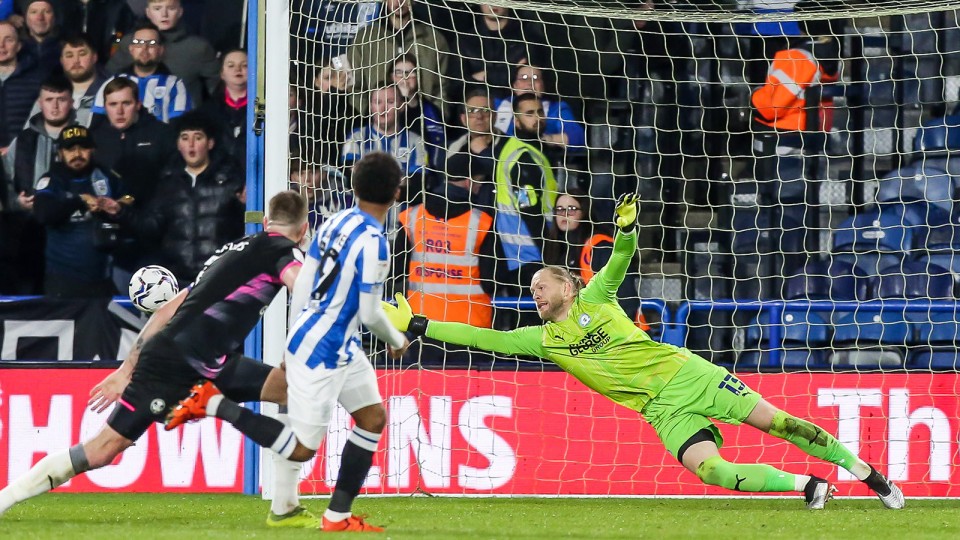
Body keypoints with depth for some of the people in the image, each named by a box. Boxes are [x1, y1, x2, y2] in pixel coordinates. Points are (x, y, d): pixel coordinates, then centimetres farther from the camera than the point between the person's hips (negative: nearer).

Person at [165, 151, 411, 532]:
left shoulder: (335, 223, 4)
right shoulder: (373, 243, -22)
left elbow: (301, 285, 9)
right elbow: (369, 313, -17)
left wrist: (295, 341, 19)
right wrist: (396, 341, 4)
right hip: (322, 351, -9)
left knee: (374, 418, 12)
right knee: (302, 447, -3)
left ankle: (338, 516, 15)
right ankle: (215, 404, -1)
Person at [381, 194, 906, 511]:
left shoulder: (594, 298, 6)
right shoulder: (542, 339, 10)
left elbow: (619, 261, -4)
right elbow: (486, 338, 7)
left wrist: (626, 229, -26)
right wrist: (418, 325, 3)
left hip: (685, 372, -1)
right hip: (663, 408, 1)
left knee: (776, 421, -7)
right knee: (708, 468, -23)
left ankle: (863, 469, 5)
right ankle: (805, 485, -10)